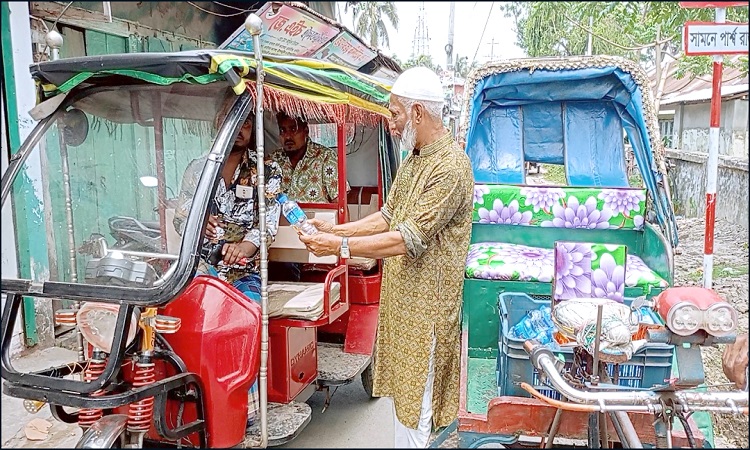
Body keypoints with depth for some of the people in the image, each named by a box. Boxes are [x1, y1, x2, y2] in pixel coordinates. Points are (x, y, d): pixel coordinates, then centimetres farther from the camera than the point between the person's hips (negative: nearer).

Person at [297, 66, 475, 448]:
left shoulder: (450, 167, -20)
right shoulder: (413, 160, 11)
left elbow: (410, 240, -25)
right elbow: (388, 217, 16)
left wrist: (340, 246, -22)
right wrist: (336, 229, 5)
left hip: (425, 304, -9)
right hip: (402, 298, 9)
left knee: (415, 403, 4)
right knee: (402, 391, 20)